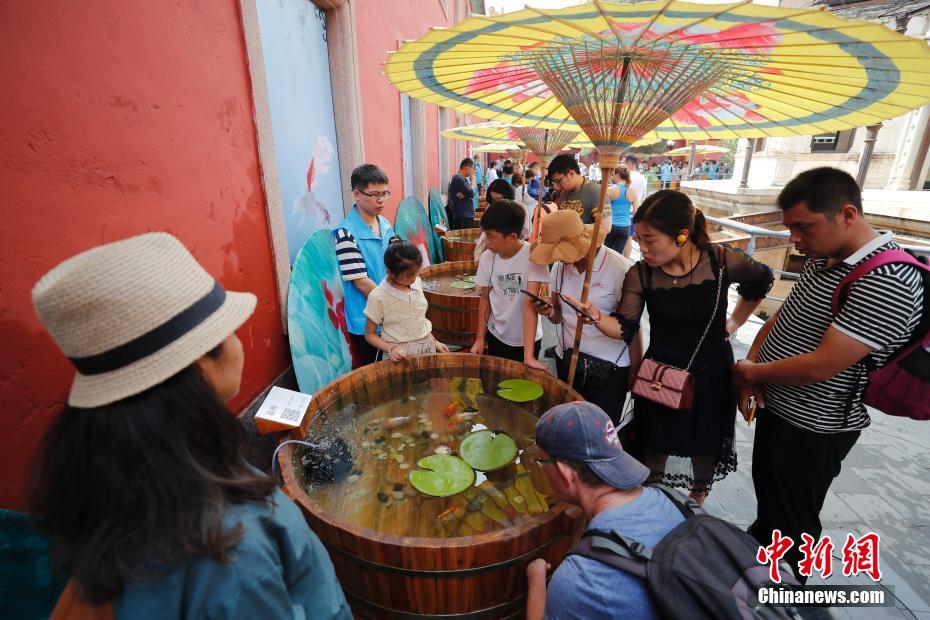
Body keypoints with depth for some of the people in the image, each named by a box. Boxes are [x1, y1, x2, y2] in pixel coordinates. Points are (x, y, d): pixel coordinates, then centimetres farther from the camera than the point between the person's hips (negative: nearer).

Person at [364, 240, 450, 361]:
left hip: (427, 348, 4)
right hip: (400, 356, -4)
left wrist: (433, 342, 8)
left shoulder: (416, 282, -1)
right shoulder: (378, 297, -15)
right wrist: (391, 349, -19)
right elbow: (370, 334, -6)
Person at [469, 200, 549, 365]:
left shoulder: (532, 256, -22)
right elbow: (485, 298, 2)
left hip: (525, 340, -3)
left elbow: (530, 304, -26)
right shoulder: (487, 257, -9)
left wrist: (528, 355, -28)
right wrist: (480, 338, 3)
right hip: (495, 336, 4)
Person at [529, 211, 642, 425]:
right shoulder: (560, 265, 0)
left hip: (609, 368, -5)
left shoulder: (619, 268, -17)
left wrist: (636, 375, -6)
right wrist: (548, 311, -12)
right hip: (566, 360, 5)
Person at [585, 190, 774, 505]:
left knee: (705, 453, 21)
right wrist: (593, 315, -36)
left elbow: (762, 280, 4)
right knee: (654, 456, 10)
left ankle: (697, 506, 49)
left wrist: (734, 322, 5)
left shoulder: (722, 262, -18)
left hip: (711, 375, 1)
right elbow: (625, 327, -19)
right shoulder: (639, 275, -17)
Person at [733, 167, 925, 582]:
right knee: (766, 490, 28)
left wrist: (753, 373, -14)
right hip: (778, 407, 8)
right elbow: (782, 317, 9)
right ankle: (758, 545, 52)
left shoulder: (886, 282, -28)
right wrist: (752, 362, -6)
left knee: (791, 522, 15)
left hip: (813, 428, -8)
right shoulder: (823, 258, 2)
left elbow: (819, 366, -30)